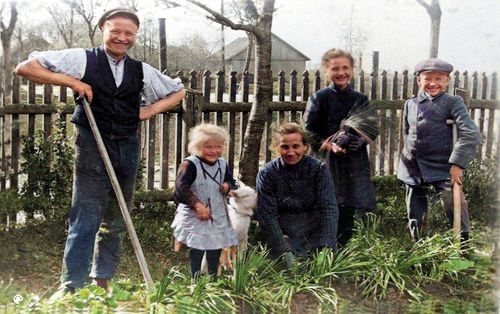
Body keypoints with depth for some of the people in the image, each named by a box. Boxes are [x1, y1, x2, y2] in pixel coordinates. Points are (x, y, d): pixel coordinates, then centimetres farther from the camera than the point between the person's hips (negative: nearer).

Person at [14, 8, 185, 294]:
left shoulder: (142, 71, 10)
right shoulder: (82, 59, -2)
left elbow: (178, 91, 22)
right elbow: (25, 68, -4)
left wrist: (151, 110, 6)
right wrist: (71, 81, -13)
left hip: (128, 147, 5)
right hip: (92, 145, -5)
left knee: (116, 220, 12)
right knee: (86, 219, -9)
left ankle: (102, 282, 25)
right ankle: (71, 288, -2)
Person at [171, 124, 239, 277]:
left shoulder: (223, 164, 6)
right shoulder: (190, 164, -16)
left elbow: (231, 181, 20)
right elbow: (180, 190, -21)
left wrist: (227, 186, -4)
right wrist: (197, 205, -27)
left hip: (218, 217, 6)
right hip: (194, 217, -6)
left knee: (216, 250, 15)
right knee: (196, 251, -4)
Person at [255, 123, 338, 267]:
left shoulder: (318, 169, -6)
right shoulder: (266, 173, -7)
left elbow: (329, 208, -12)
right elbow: (266, 215, -12)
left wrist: (327, 247, -25)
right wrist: (284, 252, -21)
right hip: (282, 237, 0)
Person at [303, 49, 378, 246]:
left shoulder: (360, 99, 10)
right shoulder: (320, 98, 1)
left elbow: (372, 131, 2)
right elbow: (308, 132, -4)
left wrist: (347, 141, -13)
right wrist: (328, 145, -18)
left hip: (355, 164, 3)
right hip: (327, 162, -3)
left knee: (349, 213, 4)